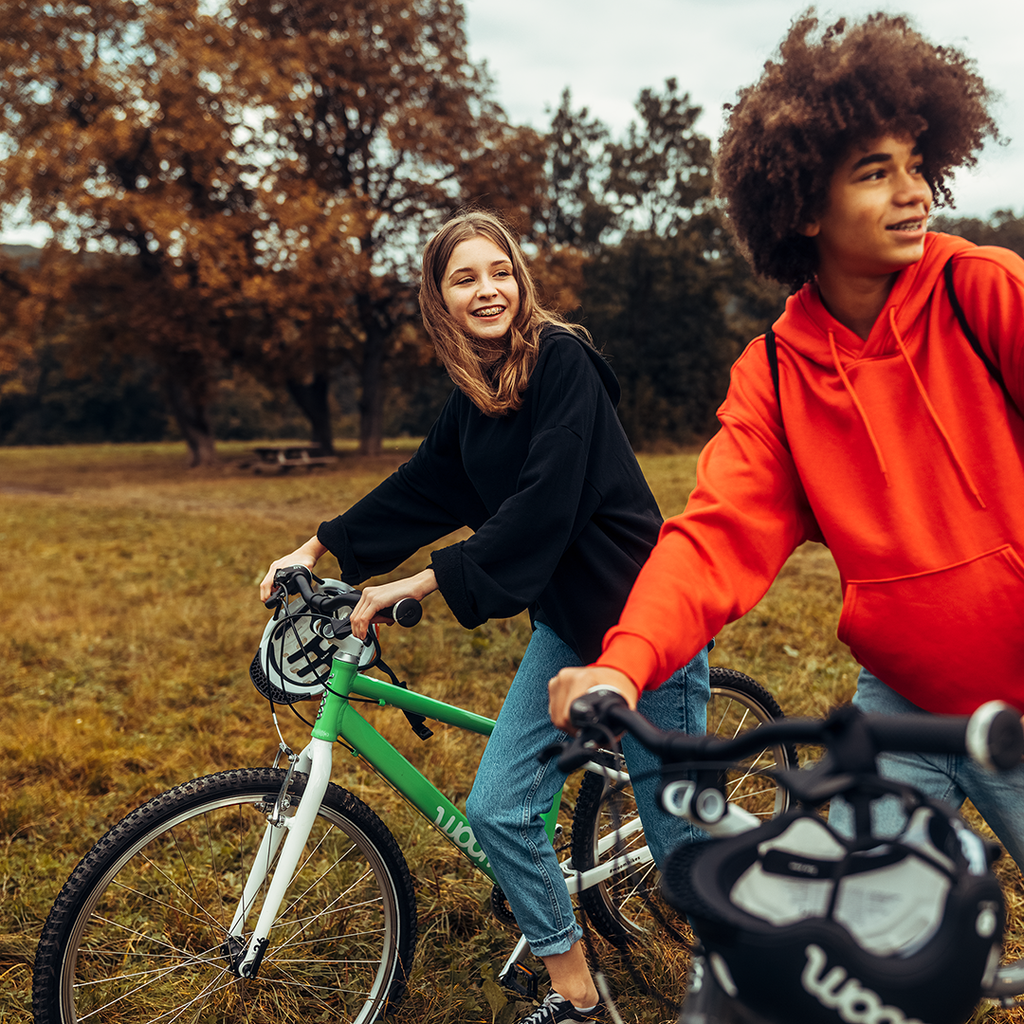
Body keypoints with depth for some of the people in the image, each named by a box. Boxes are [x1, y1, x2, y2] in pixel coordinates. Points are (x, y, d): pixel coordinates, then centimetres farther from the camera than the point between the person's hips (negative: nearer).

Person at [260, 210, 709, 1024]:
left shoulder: (562, 360, -15)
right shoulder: (472, 398, 9)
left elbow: (541, 506, -24)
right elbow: (419, 492, 18)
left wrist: (421, 584, -25)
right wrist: (320, 548, 17)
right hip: (565, 622, 8)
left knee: (676, 828, 3)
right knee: (497, 810, 3)